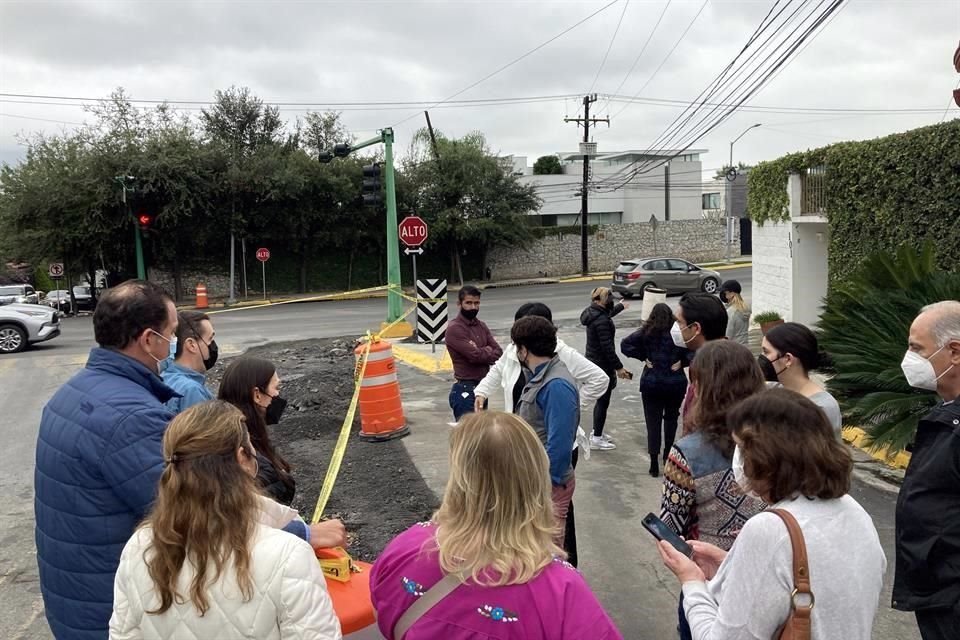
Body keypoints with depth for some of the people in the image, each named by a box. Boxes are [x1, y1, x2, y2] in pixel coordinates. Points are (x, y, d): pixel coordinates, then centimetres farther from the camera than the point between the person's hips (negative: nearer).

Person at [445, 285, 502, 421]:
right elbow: (475, 355, -20)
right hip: (465, 390, -8)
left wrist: (483, 352, -14)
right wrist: (489, 352, -2)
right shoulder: (454, 328, -13)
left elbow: (499, 352, 4)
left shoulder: (481, 326, 13)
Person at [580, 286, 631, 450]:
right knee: (603, 401, 0)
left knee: (600, 399, 21)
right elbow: (607, 347, -26)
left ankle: (597, 432, 34)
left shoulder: (594, 314, 5)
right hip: (602, 365, -10)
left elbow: (608, 313, 30)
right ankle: (596, 438, 9)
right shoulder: (602, 321, -25)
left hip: (593, 362, 10)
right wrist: (619, 367, -19)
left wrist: (621, 306, 48)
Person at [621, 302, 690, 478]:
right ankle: (667, 455, 29)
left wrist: (643, 357, -6)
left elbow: (625, 344, -11)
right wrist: (681, 362, -7)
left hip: (651, 383, 0)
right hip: (676, 383, 1)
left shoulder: (646, 333, -5)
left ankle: (654, 464, 3)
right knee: (671, 418, 22)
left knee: (653, 421, 5)